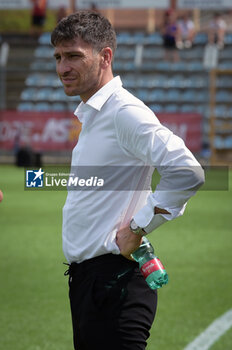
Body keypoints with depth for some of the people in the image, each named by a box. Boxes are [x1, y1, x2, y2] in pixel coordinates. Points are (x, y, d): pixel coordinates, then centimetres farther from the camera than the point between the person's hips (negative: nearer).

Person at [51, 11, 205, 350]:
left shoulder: (125, 112, -15)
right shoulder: (90, 114, 17)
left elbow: (187, 172, -25)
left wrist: (137, 229, -19)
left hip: (113, 280, -10)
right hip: (85, 279, 10)